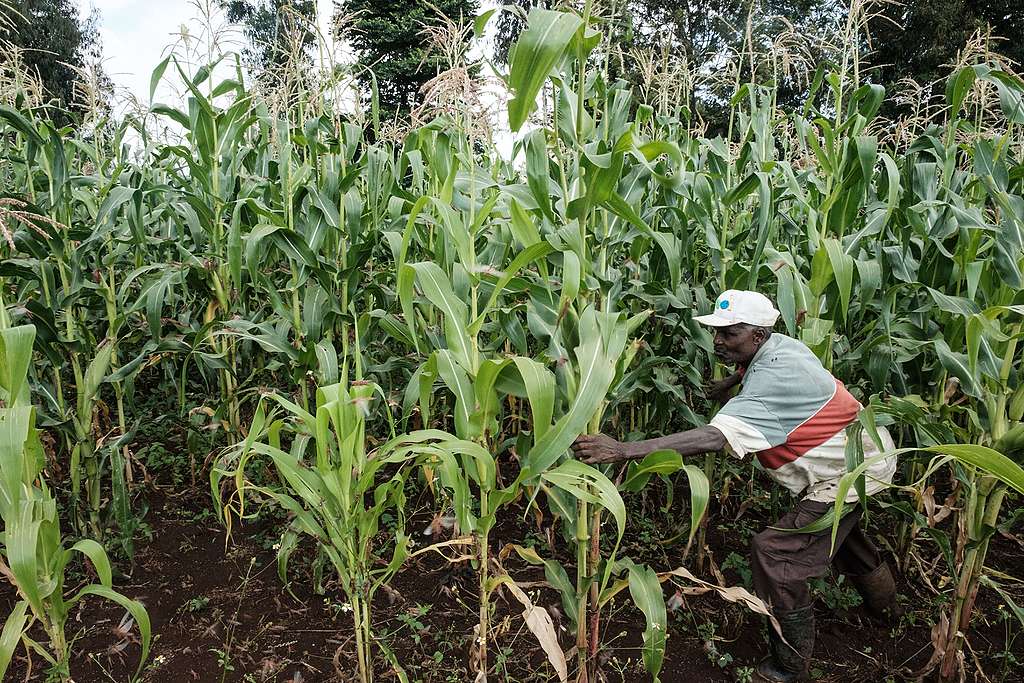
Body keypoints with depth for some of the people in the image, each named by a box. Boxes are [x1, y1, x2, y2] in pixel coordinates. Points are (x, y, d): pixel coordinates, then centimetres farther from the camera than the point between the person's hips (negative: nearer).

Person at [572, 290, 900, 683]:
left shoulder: (773, 378, -36)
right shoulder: (779, 345, -7)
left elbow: (714, 439, -47)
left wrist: (623, 450, -53)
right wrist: (728, 383, 23)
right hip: (859, 455, 10)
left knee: (772, 552, -13)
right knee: (840, 532, 33)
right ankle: (883, 605, 62)